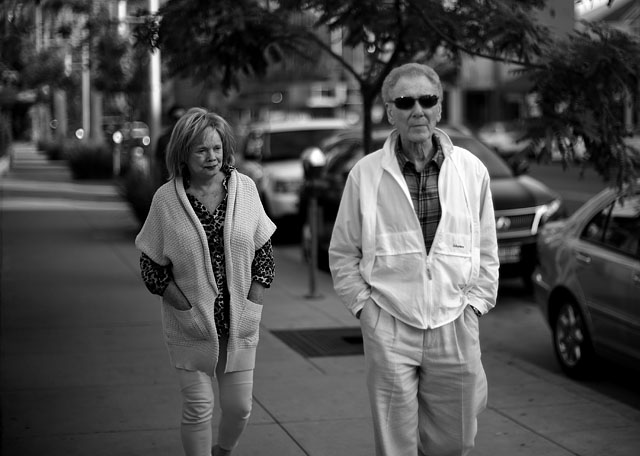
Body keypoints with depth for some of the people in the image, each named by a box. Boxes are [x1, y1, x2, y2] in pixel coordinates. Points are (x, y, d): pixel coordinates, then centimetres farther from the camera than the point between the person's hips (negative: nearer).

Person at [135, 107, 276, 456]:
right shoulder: (166, 199, -6)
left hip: (239, 322, 2)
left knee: (239, 407, 8)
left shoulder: (244, 188, -1)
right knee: (198, 408, -1)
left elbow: (264, 250, 5)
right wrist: (187, 308, -10)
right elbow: (151, 266, -2)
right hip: (191, 324, -2)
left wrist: (251, 305, -3)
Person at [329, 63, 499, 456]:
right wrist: (364, 304, 1)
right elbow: (342, 253, 9)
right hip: (389, 329, -1)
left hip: (455, 325, 1)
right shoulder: (365, 174, 1)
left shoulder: (472, 170, 4)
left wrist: (475, 303, 4)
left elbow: (487, 250, 12)